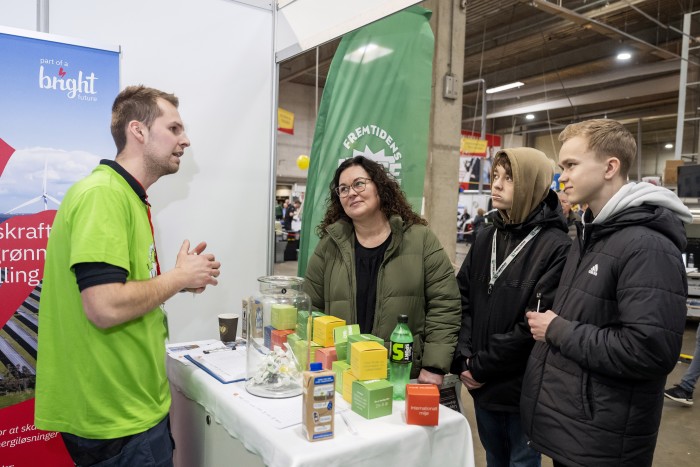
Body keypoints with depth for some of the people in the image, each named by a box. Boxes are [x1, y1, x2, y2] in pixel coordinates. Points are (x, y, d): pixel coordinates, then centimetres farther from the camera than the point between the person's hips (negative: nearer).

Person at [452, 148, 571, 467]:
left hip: (523, 387, -6)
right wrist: (463, 360, -8)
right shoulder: (485, 238, 5)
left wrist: (480, 368, -15)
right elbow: (462, 300, 4)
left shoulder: (557, 247, -16)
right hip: (482, 384, 6)